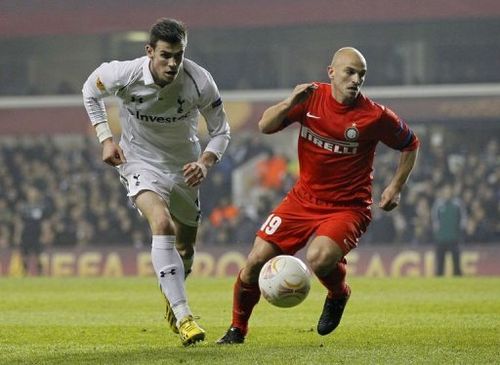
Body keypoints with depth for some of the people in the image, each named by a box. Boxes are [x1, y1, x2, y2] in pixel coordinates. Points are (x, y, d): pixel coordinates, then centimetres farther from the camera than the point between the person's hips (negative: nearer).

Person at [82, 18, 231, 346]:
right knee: (162, 225, -29)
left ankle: (172, 300, 48)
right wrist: (106, 139, -7)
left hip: (184, 166, 2)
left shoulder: (199, 81, -24)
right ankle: (183, 317, -31)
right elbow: (91, 90, 0)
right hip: (140, 162, -2)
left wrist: (205, 162, -28)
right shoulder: (124, 74, -24)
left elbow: (221, 131, -10)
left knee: (185, 247, 15)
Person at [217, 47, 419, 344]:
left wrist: (396, 187, -4)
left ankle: (339, 295, 4)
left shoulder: (374, 116, -12)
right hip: (303, 198, 4)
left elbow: (410, 144, 4)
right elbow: (265, 127, -4)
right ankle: (237, 330, 19)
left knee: (319, 259, -32)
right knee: (256, 261, -4)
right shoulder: (312, 97, -4)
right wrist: (291, 103, -21)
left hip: (348, 207, -4)